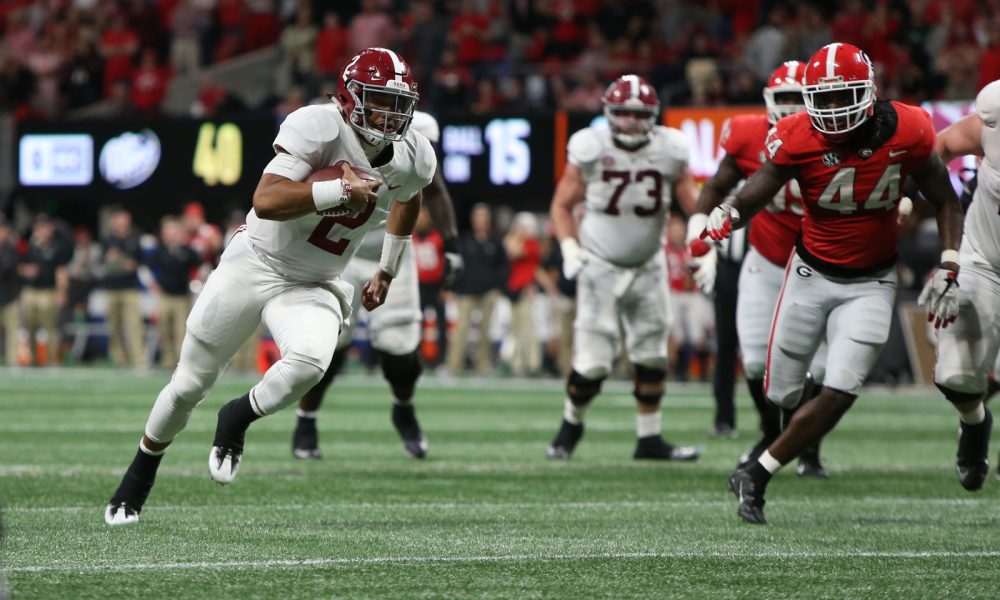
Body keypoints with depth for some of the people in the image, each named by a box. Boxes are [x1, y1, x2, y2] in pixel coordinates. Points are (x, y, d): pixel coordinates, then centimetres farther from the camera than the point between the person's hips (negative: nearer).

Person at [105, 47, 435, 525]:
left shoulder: (413, 160, -6)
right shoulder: (321, 127, -23)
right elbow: (266, 202, -33)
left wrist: (387, 271, 23)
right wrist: (341, 189, -36)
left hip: (312, 287, 3)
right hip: (255, 265, -3)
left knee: (309, 361, -31)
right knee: (189, 384, 7)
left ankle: (236, 421, -1)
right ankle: (140, 473, 35)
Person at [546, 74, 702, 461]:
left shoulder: (669, 151, -6)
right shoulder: (590, 151, -11)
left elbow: (693, 205, 2)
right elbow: (562, 205, -1)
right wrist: (570, 250, -14)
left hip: (648, 268, 3)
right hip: (600, 266, -3)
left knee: (651, 357, 7)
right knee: (592, 361, -7)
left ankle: (650, 439, 18)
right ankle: (571, 424, 19)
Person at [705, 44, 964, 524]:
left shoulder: (906, 133, -15)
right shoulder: (797, 140, -16)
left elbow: (944, 202, -2)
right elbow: (752, 196, -16)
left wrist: (948, 272, -7)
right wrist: (726, 217, -39)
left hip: (871, 284, 0)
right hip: (812, 275, 0)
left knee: (839, 395, -13)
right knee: (781, 392, 3)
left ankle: (756, 478, 0)